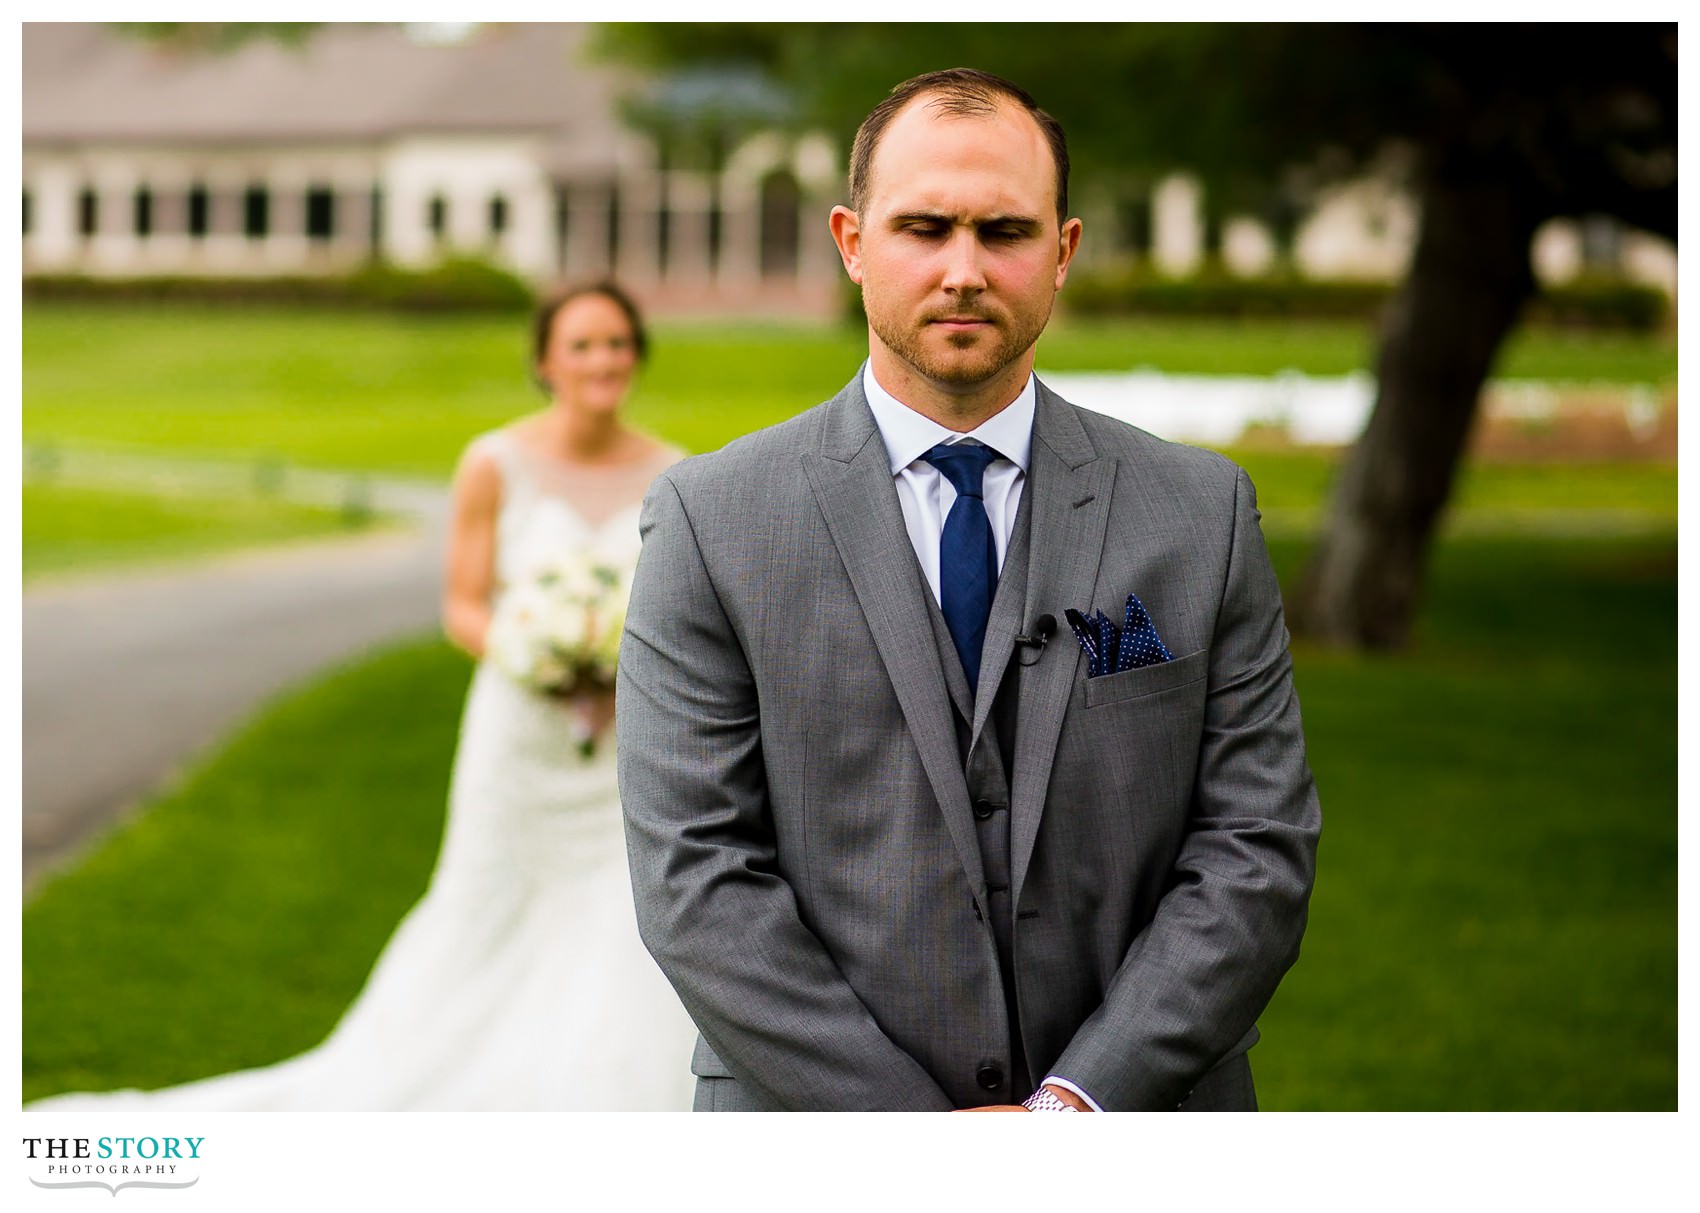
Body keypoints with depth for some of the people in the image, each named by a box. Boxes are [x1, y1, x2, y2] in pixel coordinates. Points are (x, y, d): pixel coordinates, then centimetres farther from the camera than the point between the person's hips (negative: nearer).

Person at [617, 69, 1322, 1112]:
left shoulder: (1202, 511, -1)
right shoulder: (710, 521, -6)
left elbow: (1259, 848, -5)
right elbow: (696, 878, -11)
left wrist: (1075, 1106, -16)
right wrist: (914, 1139, -17)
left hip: (1133, 1108, 1)